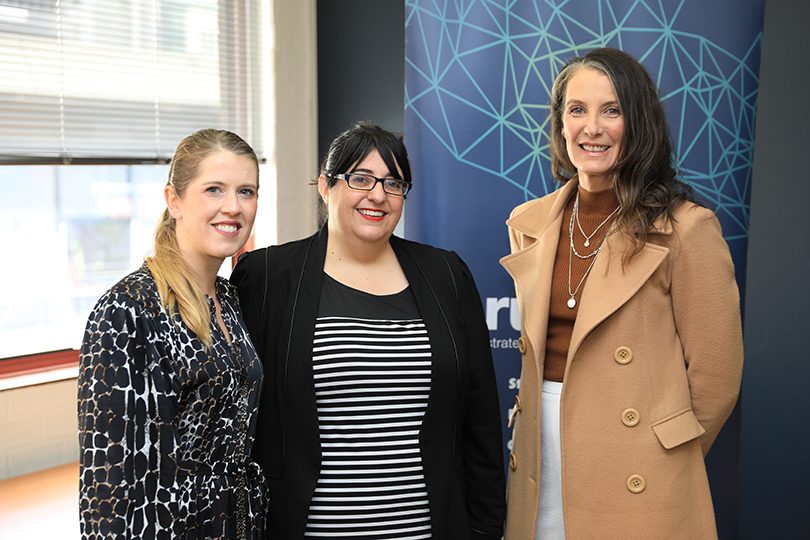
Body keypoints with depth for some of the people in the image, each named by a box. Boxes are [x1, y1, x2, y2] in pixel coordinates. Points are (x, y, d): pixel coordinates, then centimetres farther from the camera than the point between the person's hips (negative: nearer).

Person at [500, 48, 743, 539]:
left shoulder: (687, 228, -11)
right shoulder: (529, 223, 5)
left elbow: (715, 375, -7)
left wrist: (662, 458, 3)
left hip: (636, 481, -4)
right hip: (541, 460, 5)